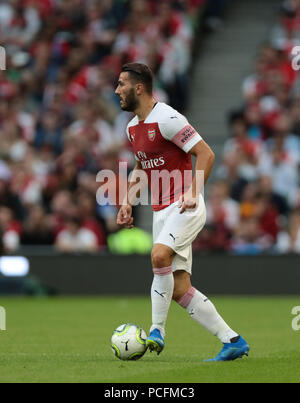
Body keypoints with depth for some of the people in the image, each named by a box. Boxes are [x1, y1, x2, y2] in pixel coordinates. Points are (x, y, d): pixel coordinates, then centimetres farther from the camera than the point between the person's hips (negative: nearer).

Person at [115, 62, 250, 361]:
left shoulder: (167, 119, -14)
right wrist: (127, 201, 17)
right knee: (179, 290, 0)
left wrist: (192, 193, -25)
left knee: (159, 255, -32)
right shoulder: (133, 127, 13)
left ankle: (157, 330, -22)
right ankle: (233, 341, 6)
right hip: (161, 211, 9)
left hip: (184, 208, -9)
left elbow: (205, 154, -16)